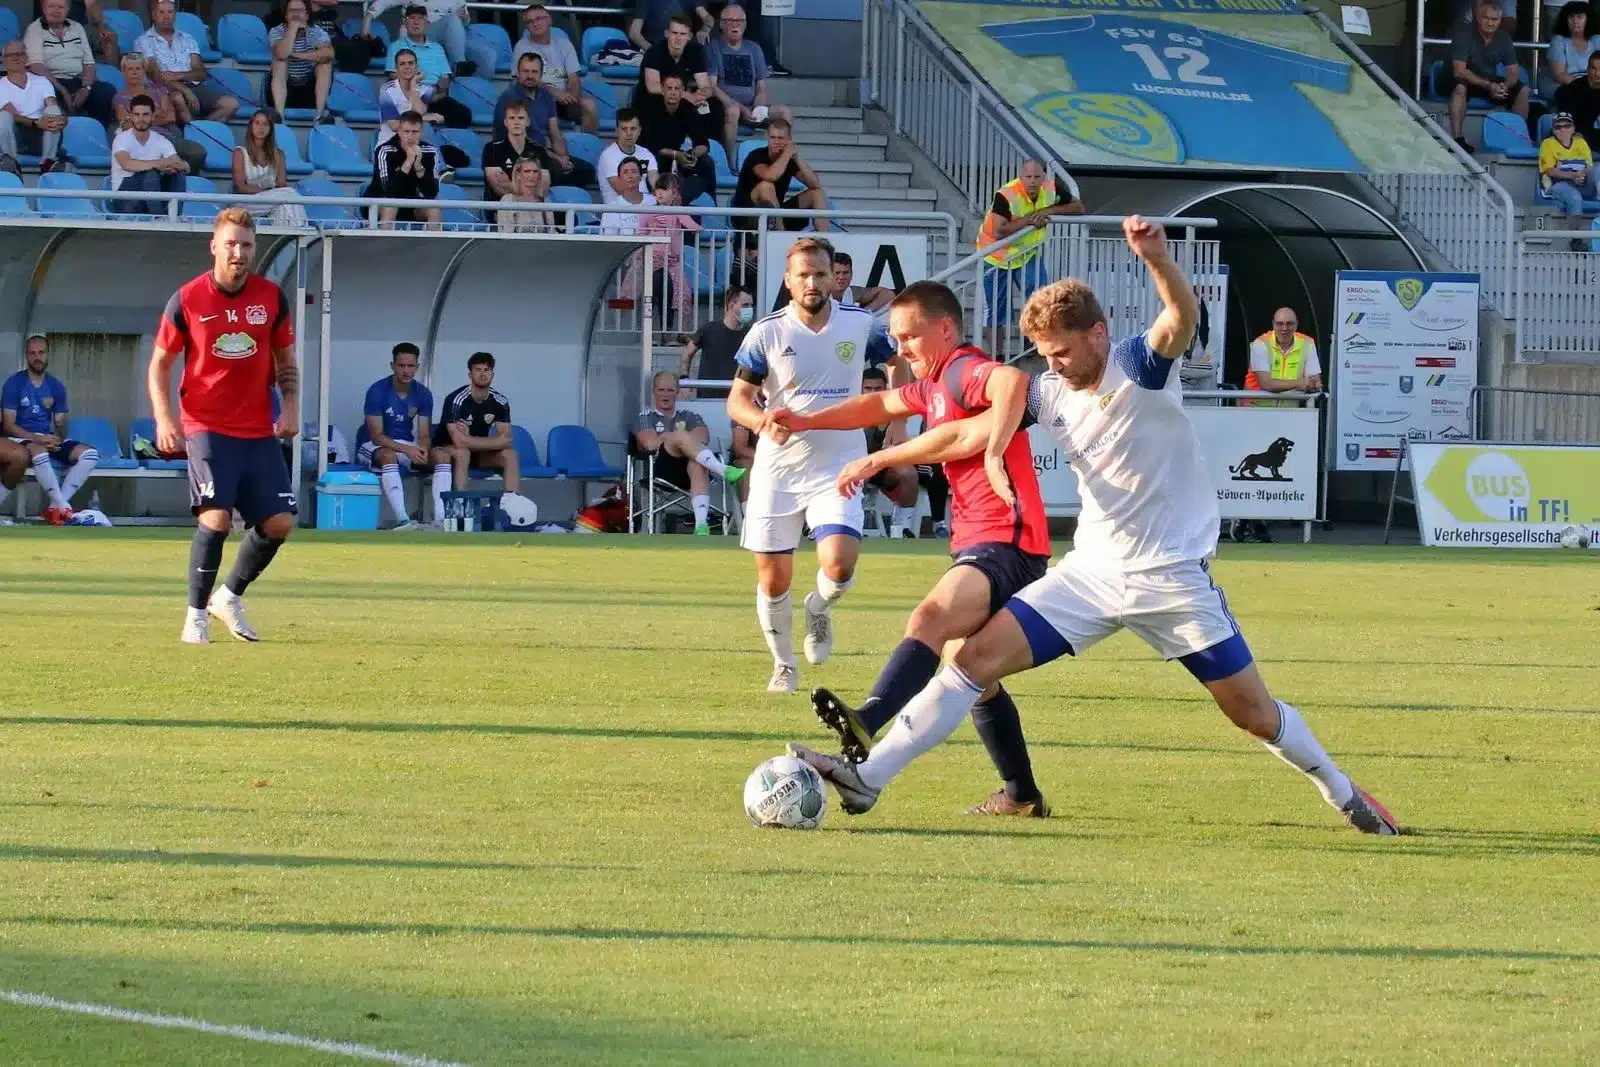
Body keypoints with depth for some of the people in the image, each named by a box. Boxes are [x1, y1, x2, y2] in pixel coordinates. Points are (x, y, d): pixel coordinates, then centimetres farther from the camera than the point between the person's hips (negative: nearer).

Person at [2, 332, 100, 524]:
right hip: (21, 438, -6)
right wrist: (37, 438, -24)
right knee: (39, 451, -42)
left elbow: (60, 424, 12)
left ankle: (56, 507, -22)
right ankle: (65, 509, -32)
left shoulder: (56, 386, 9)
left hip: (48, 438, 6)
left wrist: (58, 439, -13)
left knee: (90, 453, -18)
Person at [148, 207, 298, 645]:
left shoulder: (272, 297, 4)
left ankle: (230, 597, 21)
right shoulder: (187, 300, -5)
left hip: (259, 431, 4)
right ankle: (196, 615, -5)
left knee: (280, 522, -2)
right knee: (216, 516, -20)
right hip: (206, 427, -4)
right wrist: (164, 419, -10)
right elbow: (160, 363, 3)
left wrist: (290, 407, 1)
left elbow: (285, 361, 16)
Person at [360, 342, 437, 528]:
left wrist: (423, 450, -27)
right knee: (389, 456, -39)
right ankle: (402, 520, -53)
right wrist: (406, 450, -31)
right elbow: (376, 436, -18)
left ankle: (440, 518, -34)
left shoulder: (423, 394, -1)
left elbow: (424, 434, -1)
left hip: (408, 446, 5)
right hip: (376, 447, -5)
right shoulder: (377, 391, -15)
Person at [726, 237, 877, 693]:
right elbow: (737, 399, -3)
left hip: (837, 467, 0)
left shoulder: (860, 325, -2)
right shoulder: (767, 332, -5)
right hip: (777, 470, 0)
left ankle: (819, 608, 15)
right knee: (773, 580, 4)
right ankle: (784, 664, 27)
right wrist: (764, 422, -25)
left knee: (839, 564, -20)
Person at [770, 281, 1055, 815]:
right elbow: (882, 405, 39)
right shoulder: (934, 384, 22)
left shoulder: (965, 370, -10)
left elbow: (1013, 381, -32)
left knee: (930, 619, -34)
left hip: (1005, 544, -12)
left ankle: (865, 724, -59)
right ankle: (1020, 794, 30)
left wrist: (994, 452, -39)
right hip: (977, 545, 12)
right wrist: (807, 421, 32)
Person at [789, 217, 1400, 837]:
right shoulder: (1048, 395, 1)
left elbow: (1183, 316, -35)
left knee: (1254, 713, 2)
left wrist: (1156, 258, -55)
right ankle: (867, 779, -10)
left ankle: (1344, 795, 27)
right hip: (1092, 572, 5)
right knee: (978, 657, -8)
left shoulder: (1142, 366, -14)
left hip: (1173, 577, -5)